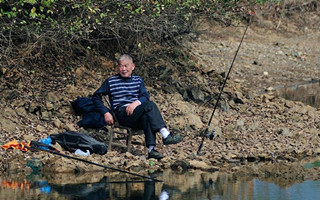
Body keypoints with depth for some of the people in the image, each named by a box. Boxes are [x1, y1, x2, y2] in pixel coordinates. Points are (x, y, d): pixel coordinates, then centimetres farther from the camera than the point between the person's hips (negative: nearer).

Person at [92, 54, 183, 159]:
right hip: (121, 114, -3)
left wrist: (136, 103, -15)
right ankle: (166, 135, -40)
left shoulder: (138, 80, 23)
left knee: (146, 116, -37)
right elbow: (96, 96, 14)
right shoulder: (111, 82, 14)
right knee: (150, 105, -29)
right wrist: (106, 113, 0)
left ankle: (151, 149, -48)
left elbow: (145, 96, 8)